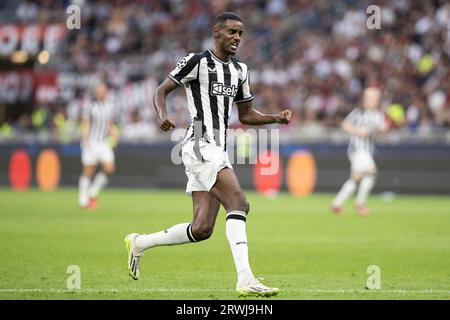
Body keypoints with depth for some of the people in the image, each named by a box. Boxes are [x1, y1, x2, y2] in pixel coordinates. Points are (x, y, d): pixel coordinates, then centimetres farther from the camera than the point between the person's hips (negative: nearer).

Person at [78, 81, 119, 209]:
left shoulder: (109, 107, 10)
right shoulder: (90, 105, -4)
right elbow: (85, 124, -8)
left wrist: (114, 134, 1)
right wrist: (86, 140, -18)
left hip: (104, 143, 4)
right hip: (91, 142, -4)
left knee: (109, 168, -11)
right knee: (88, 171, -3)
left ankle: (93, 193, 7)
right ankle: (83, 200, 8)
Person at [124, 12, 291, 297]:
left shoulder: (240, 70, 17)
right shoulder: (197, 62, -5)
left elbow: (246, 115, 24)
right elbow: (161, 91, -2)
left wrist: (277, 118, 8)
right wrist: (163, 116, -21)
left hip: (217, 151, 8)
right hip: (200, 146, -8)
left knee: (201, 229, 5)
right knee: (239, 203, -23)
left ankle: (139, 243, 25)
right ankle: (246, 280, -28)